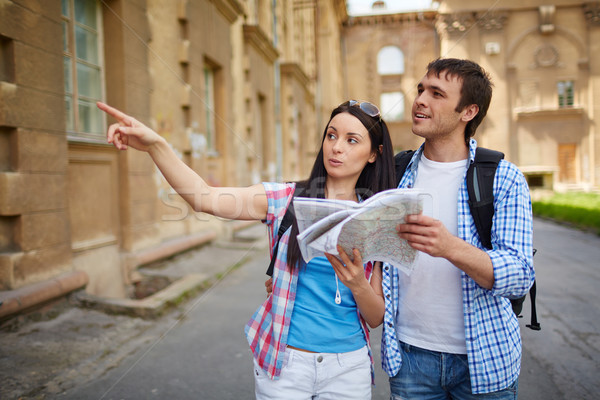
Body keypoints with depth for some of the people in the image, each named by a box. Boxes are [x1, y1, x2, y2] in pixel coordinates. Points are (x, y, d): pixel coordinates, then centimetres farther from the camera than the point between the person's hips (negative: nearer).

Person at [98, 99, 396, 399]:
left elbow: (377, 318, -1)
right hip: (283, 362, -1)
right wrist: (155, 145, -35)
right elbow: (205, 197, -22)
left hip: (349, 368, 2)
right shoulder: (285, 199, -6)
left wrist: (358, 284, -21)